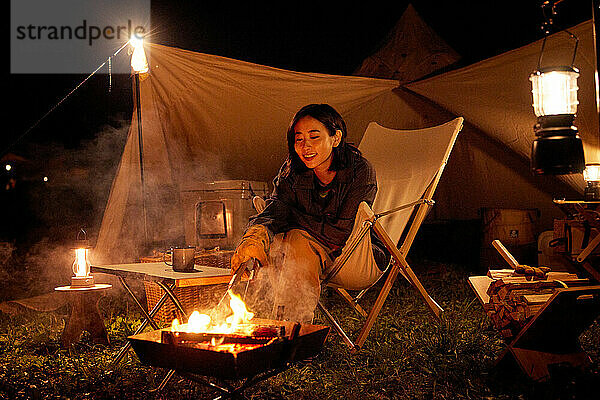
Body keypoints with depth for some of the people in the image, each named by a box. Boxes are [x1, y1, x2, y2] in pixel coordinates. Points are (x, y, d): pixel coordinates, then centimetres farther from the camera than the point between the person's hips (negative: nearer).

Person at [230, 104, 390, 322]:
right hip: (321, 261, 4)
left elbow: (340, 235, -25)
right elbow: (274, 211, -19)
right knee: (297, 241, -28)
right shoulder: (292, 171, -5)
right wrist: (256, 235, -41)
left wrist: (294, 216, -16)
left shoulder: (360, 171, -19)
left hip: (362, 267, -4)